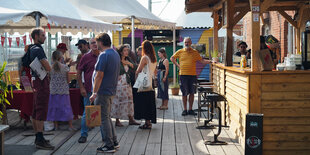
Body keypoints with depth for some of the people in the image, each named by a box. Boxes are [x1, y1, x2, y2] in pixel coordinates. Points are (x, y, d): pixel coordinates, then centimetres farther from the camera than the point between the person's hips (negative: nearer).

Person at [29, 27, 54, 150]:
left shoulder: (32, 49, 17)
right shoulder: (38, 49, -15)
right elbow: (48, 68, -19)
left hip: (36, 81, 10)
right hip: (41, 81, -10)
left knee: (36, 111, 13)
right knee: (41, 111, -11)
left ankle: (38, 137, 21)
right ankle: (40, 140, -12)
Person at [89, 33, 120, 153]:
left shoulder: (104, 55, -17)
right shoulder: (115, 54, 13)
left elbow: (99, 75, -21)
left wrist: (94, 93, -19)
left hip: (103, 92, -9)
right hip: (111, 91, 9)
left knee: (104, 118, -1)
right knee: (107, 117, 19)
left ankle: (109, 146, 3)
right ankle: (114, 142, 23)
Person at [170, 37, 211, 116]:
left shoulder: (195, 52, 8)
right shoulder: (180, 52, 6)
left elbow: (202, 61, 8)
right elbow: (172, 58, 16)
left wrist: (210, 61, -5)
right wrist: (177, 65, 5)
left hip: (192, 75, 1)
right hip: (183, 74, -1)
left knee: (192, 93, 3)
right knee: (184, 93, 1)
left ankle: (190, 109, 13)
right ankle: (185, 109, 10)